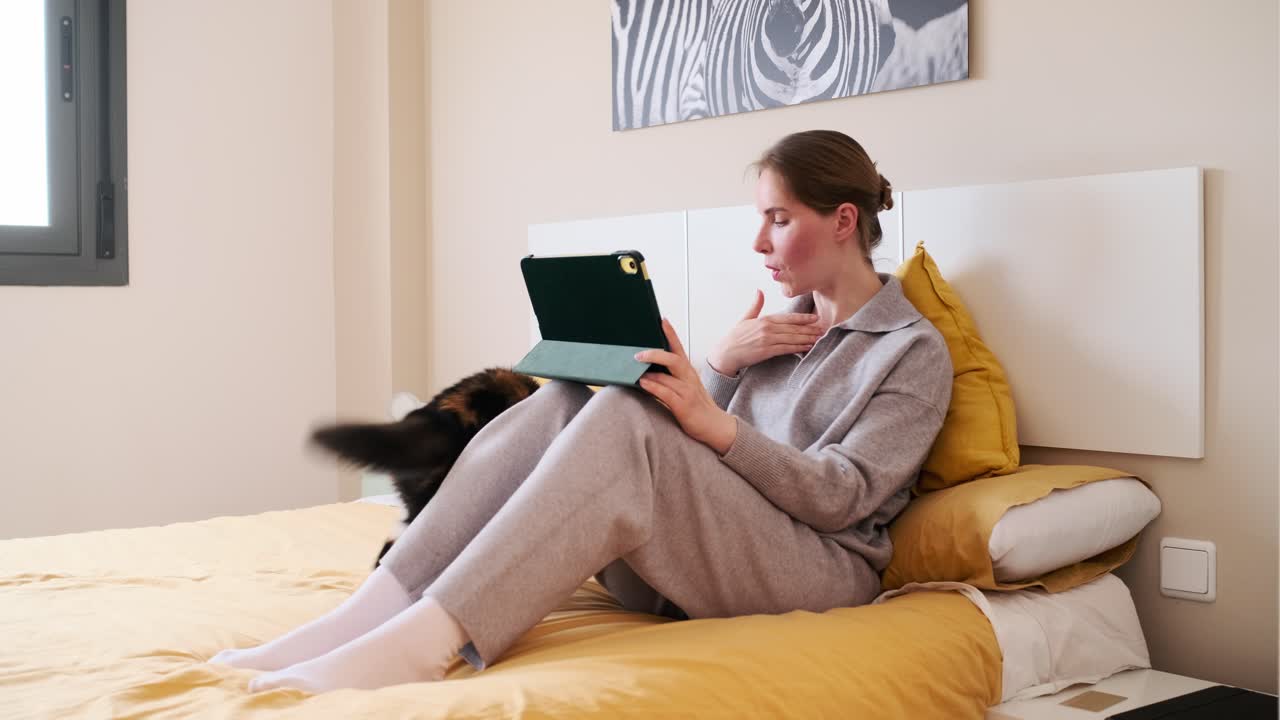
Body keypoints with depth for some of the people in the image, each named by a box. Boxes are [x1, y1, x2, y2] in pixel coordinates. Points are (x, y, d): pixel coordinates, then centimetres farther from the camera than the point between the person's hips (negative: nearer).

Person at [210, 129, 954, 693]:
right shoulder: (782, 322, 20)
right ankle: (372, 612, -29)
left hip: (822, 570, -6)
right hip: (694, 559, 6)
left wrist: (716, 424, -25)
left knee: (622, 418, -31)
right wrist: (723, 363, -3)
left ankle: (424, 639, -43)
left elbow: (840, 495, -12)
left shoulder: (916, 351, 1)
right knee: (565, 402, -17)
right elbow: (697, 455, 15)